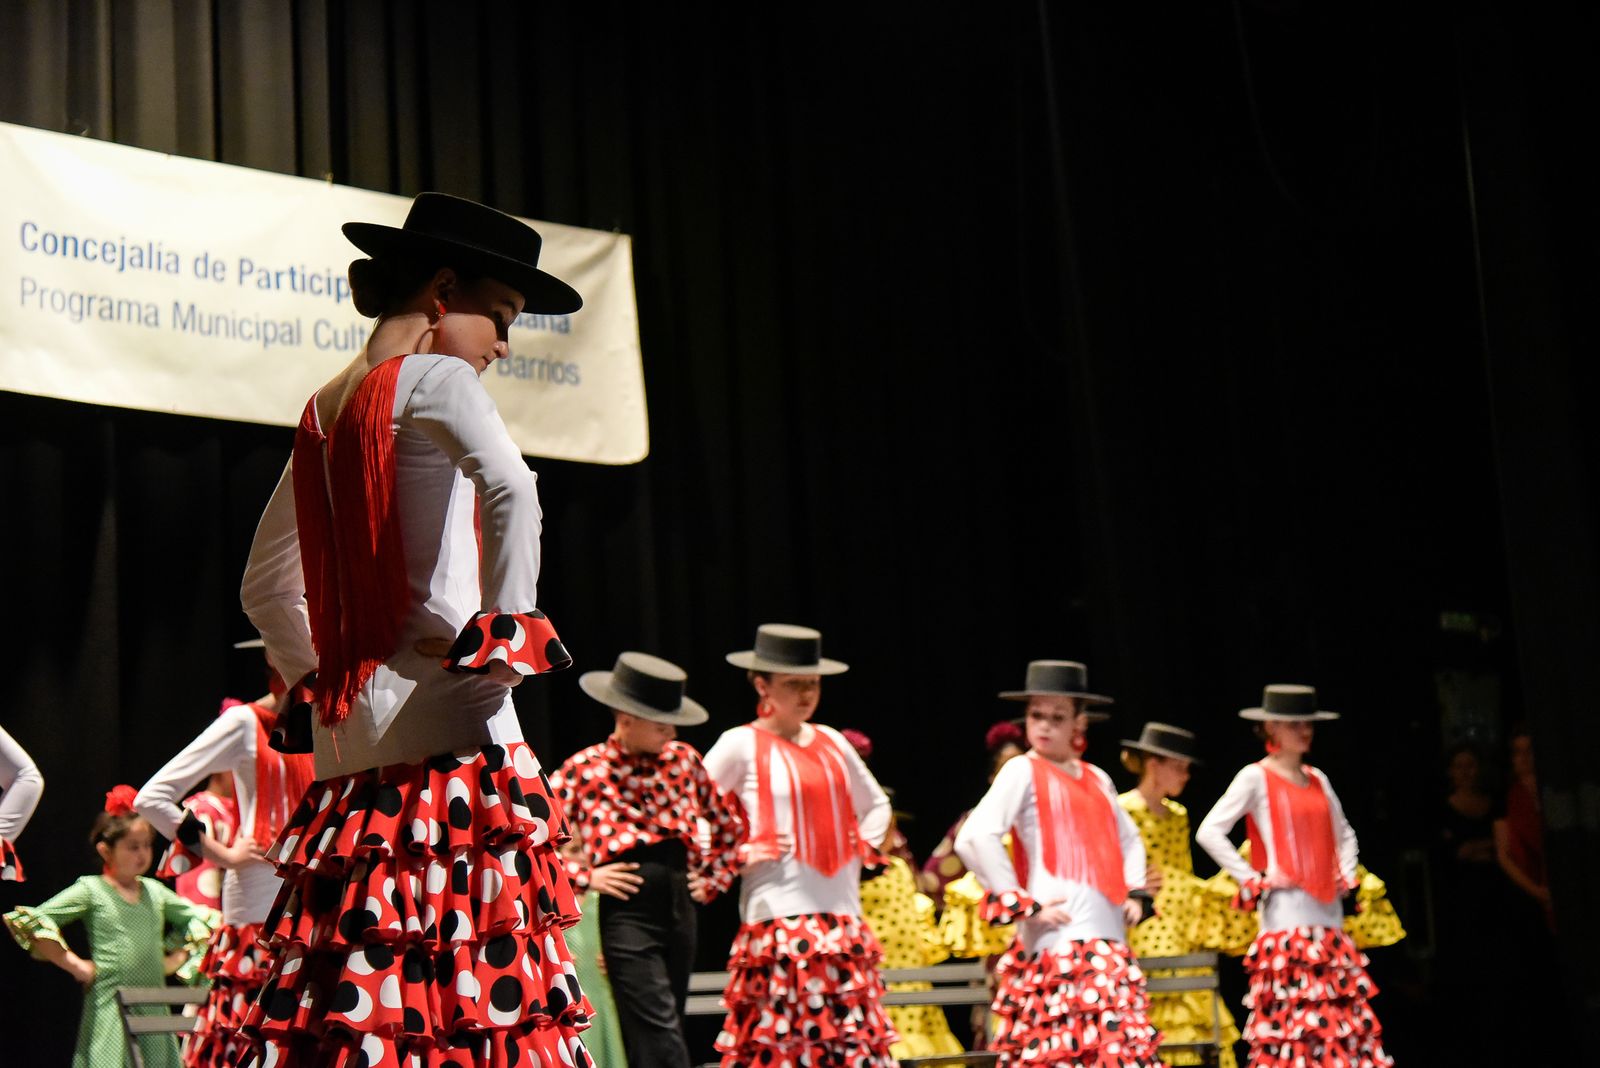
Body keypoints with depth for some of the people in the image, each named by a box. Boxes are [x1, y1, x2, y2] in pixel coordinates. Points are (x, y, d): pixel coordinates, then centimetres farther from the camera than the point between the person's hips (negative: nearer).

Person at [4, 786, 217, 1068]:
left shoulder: (155, 891, 12)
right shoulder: (90, 890, -2)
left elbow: (203, 917, 25)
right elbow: (27, 922, -10)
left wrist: (177, 958, 12)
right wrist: (75, 965, -10)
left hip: (154, 1010, 5)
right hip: (110, 1006, -5)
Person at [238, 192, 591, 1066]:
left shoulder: (323, 411, 19)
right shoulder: (435, 380, -3)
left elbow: (266, 586, 28)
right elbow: (510, 488, -24)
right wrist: (507, 633, -15)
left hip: (346, 731, 8)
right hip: (444, 711, -8)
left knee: (349, 995, 4)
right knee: (478, 970, -10)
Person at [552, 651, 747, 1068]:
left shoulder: (683, 759, 10)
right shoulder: (583, 770, -3)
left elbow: (729, 824, 23)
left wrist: (713, 879, 15)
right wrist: (584, 877, -7)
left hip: (679, 907, 5)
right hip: (625, 913, -5)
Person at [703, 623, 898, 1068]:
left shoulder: (832, 743, 13)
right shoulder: (741, 745, -3)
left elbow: (876, 804, 27)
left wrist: (864, 849, 12)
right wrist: (735, 855, -11)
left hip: (843, 918, 6)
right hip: (778, 919, -6)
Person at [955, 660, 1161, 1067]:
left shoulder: (1096, 778, 17)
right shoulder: (1022, 771, -3)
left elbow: (1129, 838, 33)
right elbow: (974, 838, -16)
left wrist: (1135, 892, 16)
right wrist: (1026, 906, -14)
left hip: (1110, 942, 7)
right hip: (1057, 945, -7)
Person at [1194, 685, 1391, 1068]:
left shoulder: (1317, 779, 15)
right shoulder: (1256, 777, -4)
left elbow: (1343, 834, 30)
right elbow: (1209, 831, -12)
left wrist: (1346, 875, 13)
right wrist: (1252, 879, -12)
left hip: (1329, 913, 7)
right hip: (1287, 912, -7)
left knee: (1341, 1014, 4)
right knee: (1291, 1017, -10)